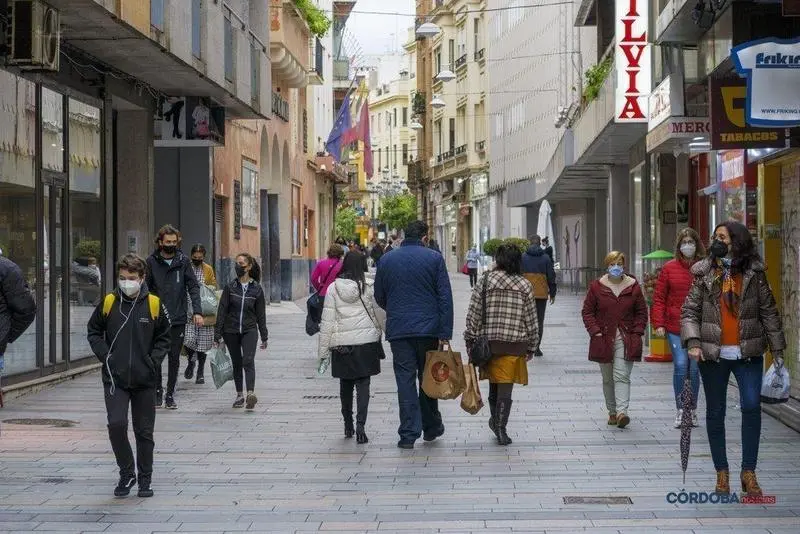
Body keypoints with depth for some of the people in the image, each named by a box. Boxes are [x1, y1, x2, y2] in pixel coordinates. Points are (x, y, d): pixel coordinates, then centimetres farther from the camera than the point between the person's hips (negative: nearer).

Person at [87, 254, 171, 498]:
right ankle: (126, 473, 6)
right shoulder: (108, 303, 0)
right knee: (116, 424, -14)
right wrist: (105, 356, -2)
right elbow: (93, 331, 11)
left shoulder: (154, 304, -2)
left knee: (144, 431, 8)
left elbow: (165, 337, 8)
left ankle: (145, 479, 21)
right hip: (115, 378, 0)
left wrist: (154, 360, -5)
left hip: (145, 379, 0)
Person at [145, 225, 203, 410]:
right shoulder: (151, 261, 0)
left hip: (178, 318, 1)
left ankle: (170, 395, 14)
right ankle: (158, 391, 19)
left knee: (174, 358, 5)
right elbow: (146, 288, 3)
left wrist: (197, 311, -10)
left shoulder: (183, 261, 2)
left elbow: (193, 286, 1)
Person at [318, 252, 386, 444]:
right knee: (363, 384, -1)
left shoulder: (333, 288, -4)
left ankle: (348, 425, 25)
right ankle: (360, 424, -17)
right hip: (366, 342, -1)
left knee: (345, 384, 15)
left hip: (341, 344, 1)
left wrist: (324, 350, 2)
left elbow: (327, 321, -3)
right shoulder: (369, 287, -5)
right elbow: (380, 313, 3)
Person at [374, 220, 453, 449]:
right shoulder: (434, 258, -2)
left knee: (405, 380, 2)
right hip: (428, 328, -1)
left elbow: (379, 297, 12)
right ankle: (431, 427, 23)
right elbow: (445, 297, -7)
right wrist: (445, 333, -6)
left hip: (398, 330, 1)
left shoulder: (387, 260, 4)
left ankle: (409, 434, -2)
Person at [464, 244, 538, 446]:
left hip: (488, 343, 1)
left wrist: (470, 340, 6)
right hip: (514, 345, -1)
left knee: (494, 383, 19)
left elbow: (474, 314, -2)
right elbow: (531, 320, 3)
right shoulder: (525, 285, 0)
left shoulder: (486, 280, -2)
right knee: (505, 387, 0)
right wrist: (531, 346, 13)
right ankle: (500, 429, -1)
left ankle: (495, 420, 31)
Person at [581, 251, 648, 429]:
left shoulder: (633, 286, 3)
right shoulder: (597, 286, 2)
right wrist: (595, 331, -6)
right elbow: (587, 311, 5)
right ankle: (612, 412, 20)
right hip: (604, 339, 1)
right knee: (607, 378, 9)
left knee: (622, 376, -13)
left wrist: (636, 332, -3)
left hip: (626, 340, -1)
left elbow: (642, 312, 9)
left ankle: (622, 411, -22)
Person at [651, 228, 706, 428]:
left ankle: (692, 410, 18)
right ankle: (681, 410, 3)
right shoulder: (669, 268, 5)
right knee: (680, 366, -8)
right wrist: (659, 323, -2)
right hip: (675, 328, 0)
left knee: (694, 369, 4)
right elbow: (659, 298, 5)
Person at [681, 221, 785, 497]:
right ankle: (722, 472, 18)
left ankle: (748, 471, 0)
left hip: (748, 354, -1)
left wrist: (777, 348, 4)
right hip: (713, 355, 1)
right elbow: (689, 311, 1)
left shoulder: (754, 273, 3)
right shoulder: (704, 274, 2)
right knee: (715, 413, 7)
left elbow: (768, 311, 6)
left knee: (752, 406, -12)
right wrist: (693, 342, -14)